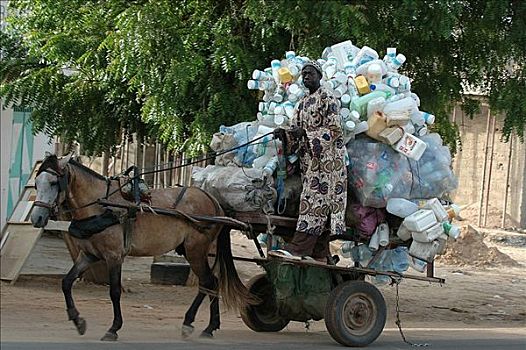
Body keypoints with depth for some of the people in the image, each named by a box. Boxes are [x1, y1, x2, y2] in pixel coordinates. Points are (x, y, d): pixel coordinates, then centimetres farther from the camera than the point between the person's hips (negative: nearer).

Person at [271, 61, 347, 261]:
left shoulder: (327, 98, -3)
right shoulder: (303, 103, 20)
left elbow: (334, 129, -11)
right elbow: (295, 129, 16)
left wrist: (306, 133, -18)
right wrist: (284, 134, -7)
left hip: (327, 157, -8)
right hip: (309, 158, 8)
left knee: (315, 198, -15)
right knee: (321, 206, 4)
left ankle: (298, 248, -25)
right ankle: (319, 254, 1)